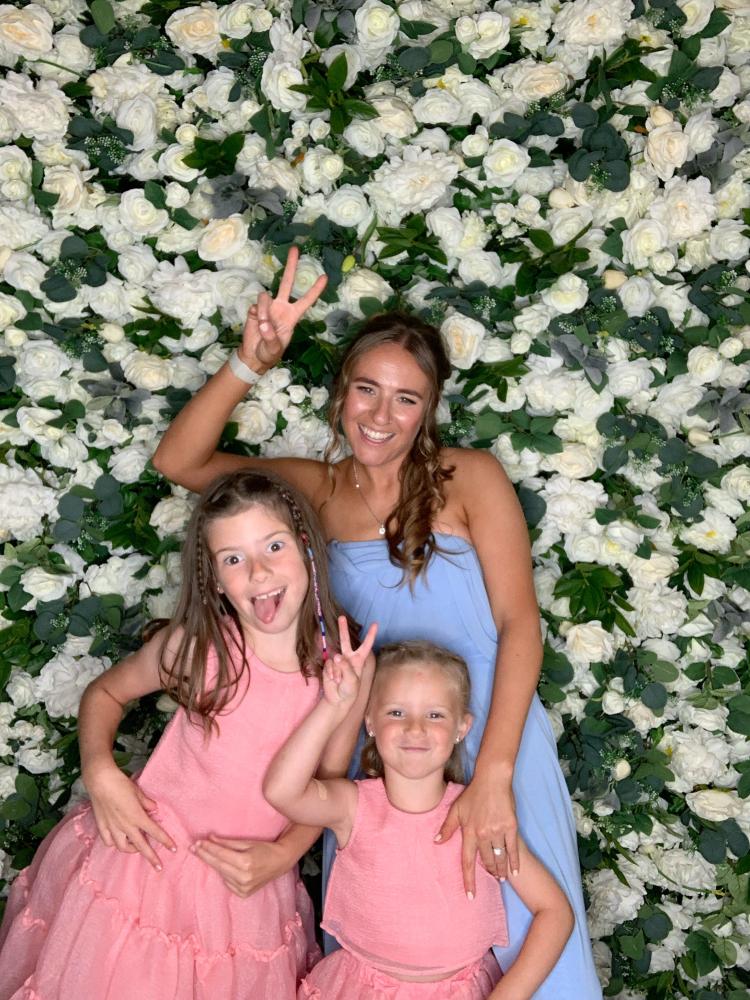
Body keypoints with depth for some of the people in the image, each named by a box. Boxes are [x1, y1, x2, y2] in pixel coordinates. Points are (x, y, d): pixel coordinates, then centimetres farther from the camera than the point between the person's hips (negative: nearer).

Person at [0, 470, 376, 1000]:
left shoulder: (351, 664, -12)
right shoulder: (198, 644, -15)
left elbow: (328, 784, 1)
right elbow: (105, 692, 2)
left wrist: (282, 854, -14)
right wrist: (100, 773, -14)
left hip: (247, 889, 1)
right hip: (146, 858, -1)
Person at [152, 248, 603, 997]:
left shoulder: (468, 477, -7)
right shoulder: (318, 488, 2)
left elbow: (519, 624, -13)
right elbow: (176, 461, -6)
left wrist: (493, 775, -22)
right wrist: (249, 364, -19)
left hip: (491, 734, -3)